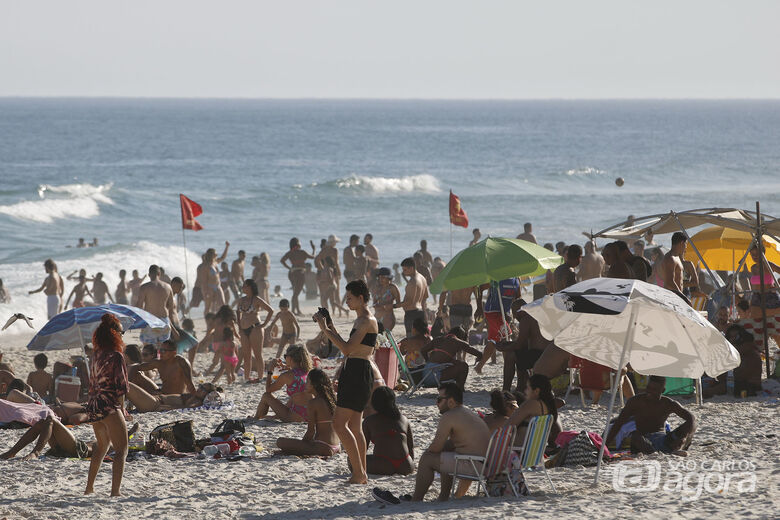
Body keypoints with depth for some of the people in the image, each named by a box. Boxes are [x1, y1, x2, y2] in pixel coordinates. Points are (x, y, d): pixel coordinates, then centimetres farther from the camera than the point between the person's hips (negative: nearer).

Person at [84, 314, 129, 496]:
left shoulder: (96, 354, 9)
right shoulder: (116, 356, -12)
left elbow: (92, 382, 13)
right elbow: (120, 386, -14)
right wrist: (122, 409, -3)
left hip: (93, 406, 8)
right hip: (109, 407, -8)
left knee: (102, 445, 26)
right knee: (121, 450, -5)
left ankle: (89, 487, 32)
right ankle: (115, 491, -18)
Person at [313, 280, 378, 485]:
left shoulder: (367, 321, -13)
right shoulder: (360, 320, 18)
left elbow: (347, 348, -20)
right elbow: (347, 350, 23)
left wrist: (325, 329, -15)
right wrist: (332, 329, 17)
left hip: (359, 373, -10)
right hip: (353, 373, 10)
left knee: (339, 424, -13)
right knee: (354, 427, 11)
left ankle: (358, 472, -13)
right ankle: (361, 474, 14)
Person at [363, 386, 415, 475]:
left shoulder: (369, 421, 8)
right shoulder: (405, 420, 15)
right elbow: (411, 447, 17)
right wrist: (411, 467, 30)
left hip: (382, 467, -4)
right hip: (405, 467, 4)